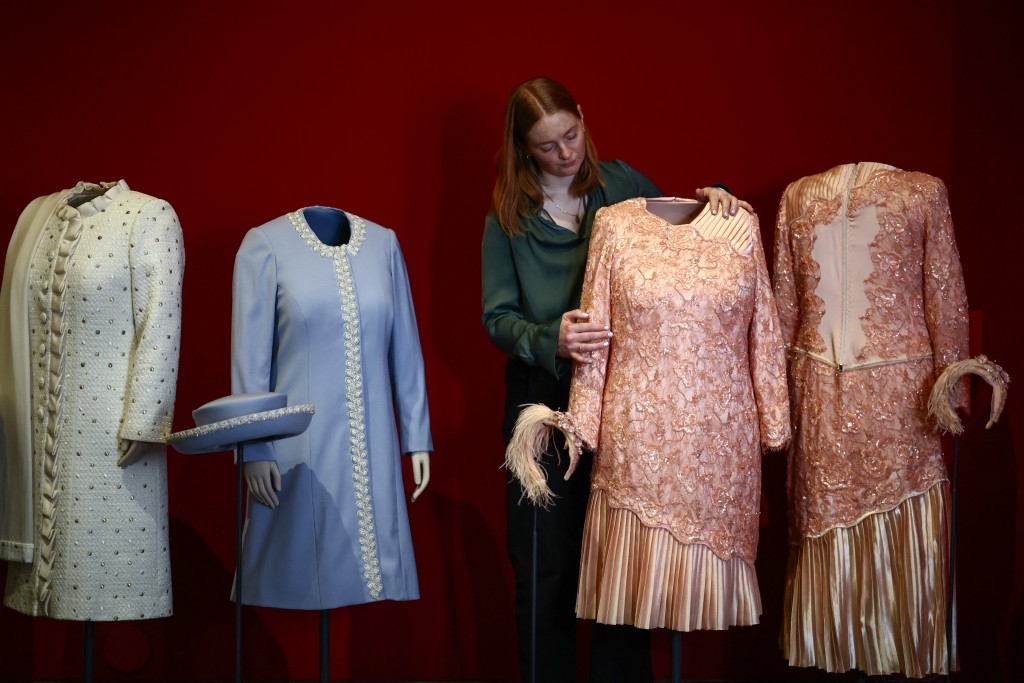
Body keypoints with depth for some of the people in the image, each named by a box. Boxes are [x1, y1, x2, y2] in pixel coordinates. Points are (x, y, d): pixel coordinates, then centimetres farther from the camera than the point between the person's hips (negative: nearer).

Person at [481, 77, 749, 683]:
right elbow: (498, 316, -3)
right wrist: (551, 340, -23)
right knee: (545, 569, 4)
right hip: (545, 405, 0)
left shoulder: (622, 185, 4)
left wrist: (710, 202, -5)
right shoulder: (508, 218, 2)